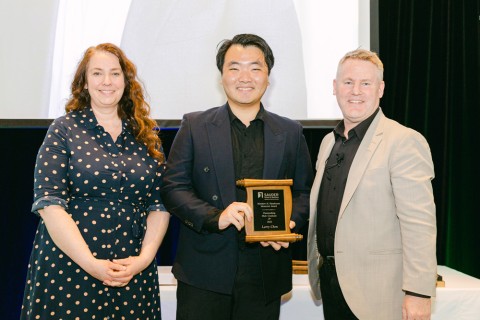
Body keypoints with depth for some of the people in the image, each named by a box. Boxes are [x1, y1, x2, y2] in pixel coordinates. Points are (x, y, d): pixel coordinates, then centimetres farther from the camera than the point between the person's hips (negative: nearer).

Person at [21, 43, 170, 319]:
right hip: (69, 270, -2)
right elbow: (49, 203, -10)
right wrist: (91, 263, -17)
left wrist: (145, 258, -10)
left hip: (134, 273, 3)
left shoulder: (146, 135, 8)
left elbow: (160, 204, 4)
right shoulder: (64, 130, -1)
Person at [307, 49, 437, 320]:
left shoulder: (405, 142, -12)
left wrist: (418, 294, -20)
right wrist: (318, 267, 16)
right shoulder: (329, 142, 11)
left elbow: (419, 225, -17)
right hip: (329, 279, 7)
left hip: (376, 292, -6)